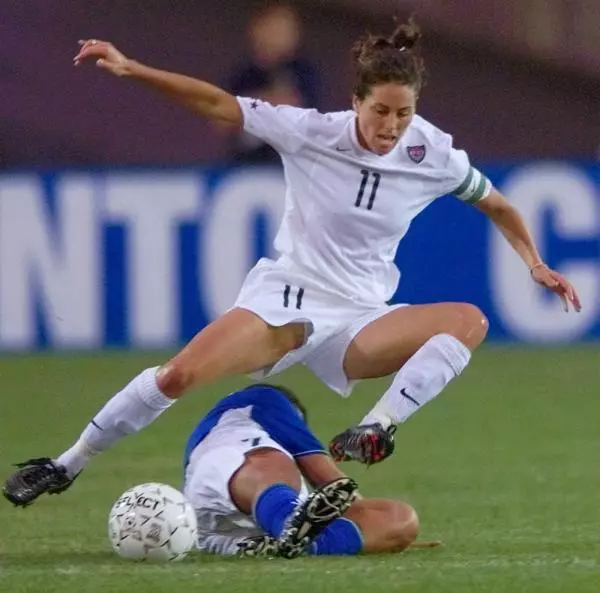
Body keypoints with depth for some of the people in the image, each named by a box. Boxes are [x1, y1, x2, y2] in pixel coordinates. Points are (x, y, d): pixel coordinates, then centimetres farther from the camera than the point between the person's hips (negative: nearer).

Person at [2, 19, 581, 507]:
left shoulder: (432, 155, -4)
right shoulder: (312, 133, -11)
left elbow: (497, 205, 14)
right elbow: (218, 104, -9)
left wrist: (535, 263, 1)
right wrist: (130, 68, -17)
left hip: (359, 323, 2)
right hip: (281, 301, -2)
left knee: (470, 321, -24)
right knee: (178, 375, -23)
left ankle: (376, 429, -31)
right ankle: (66, 464, -6)